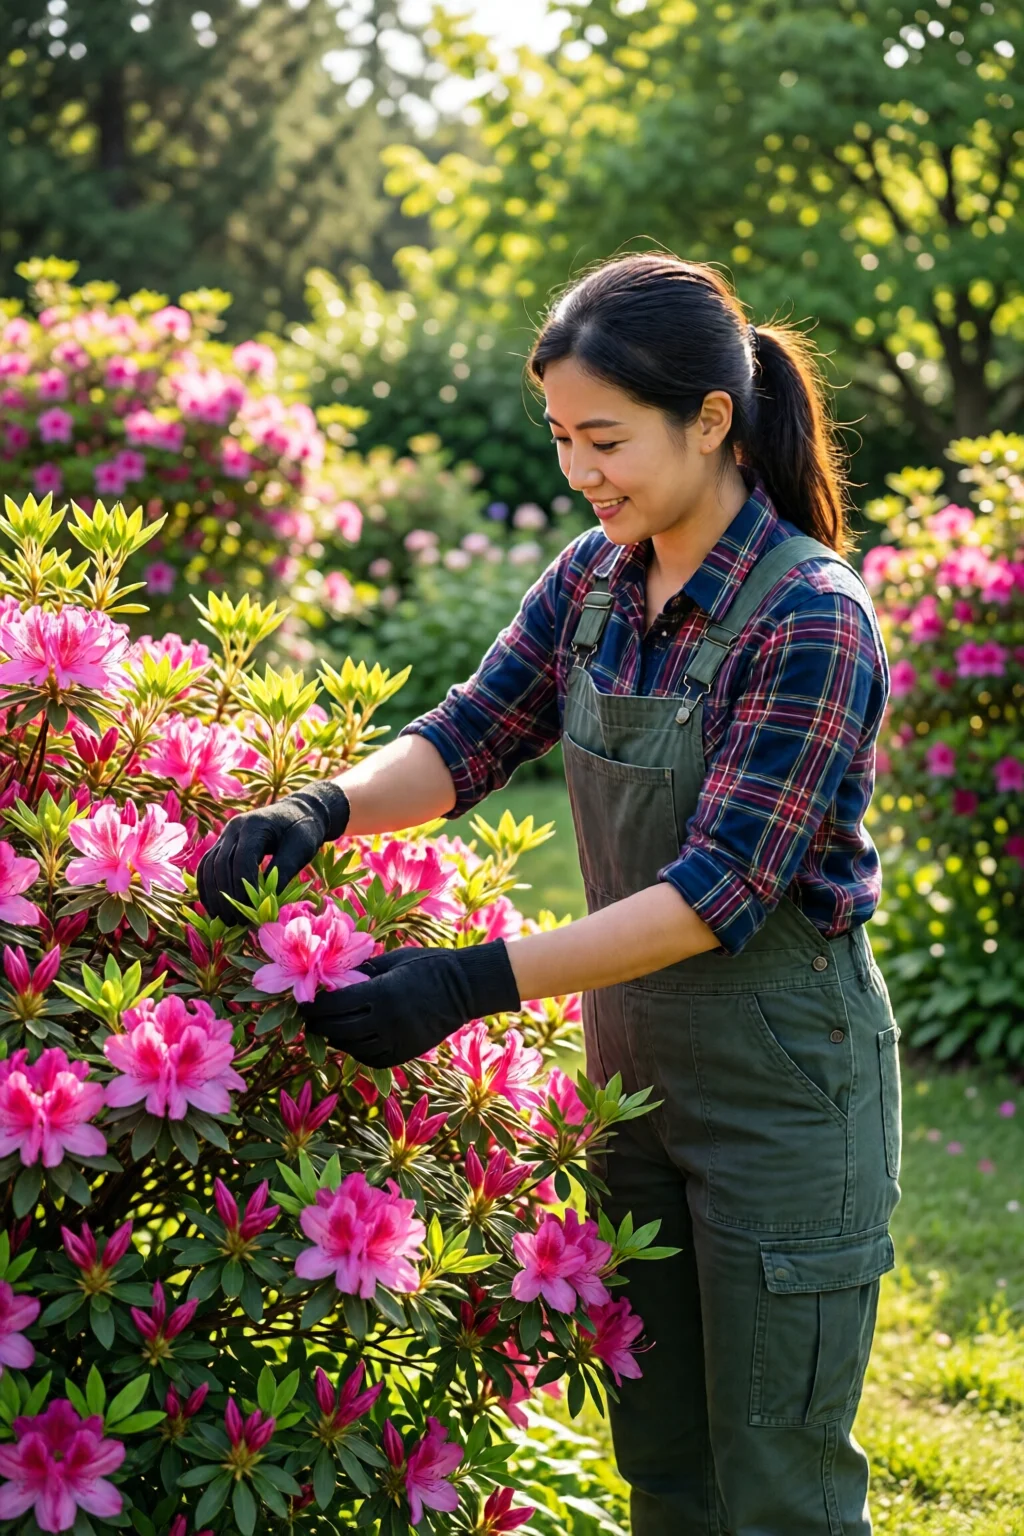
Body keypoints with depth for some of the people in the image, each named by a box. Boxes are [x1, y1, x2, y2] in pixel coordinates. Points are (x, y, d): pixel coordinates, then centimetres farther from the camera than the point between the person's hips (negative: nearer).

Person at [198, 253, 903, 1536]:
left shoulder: (811, 621, -22)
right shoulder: (595, 578, 1)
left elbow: (721, 887, -26)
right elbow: (470, 736, 0)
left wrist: (477, 984, -33)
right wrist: (319, 813, -21)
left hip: (785, 1083, -7)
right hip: (637, 1067, 7)